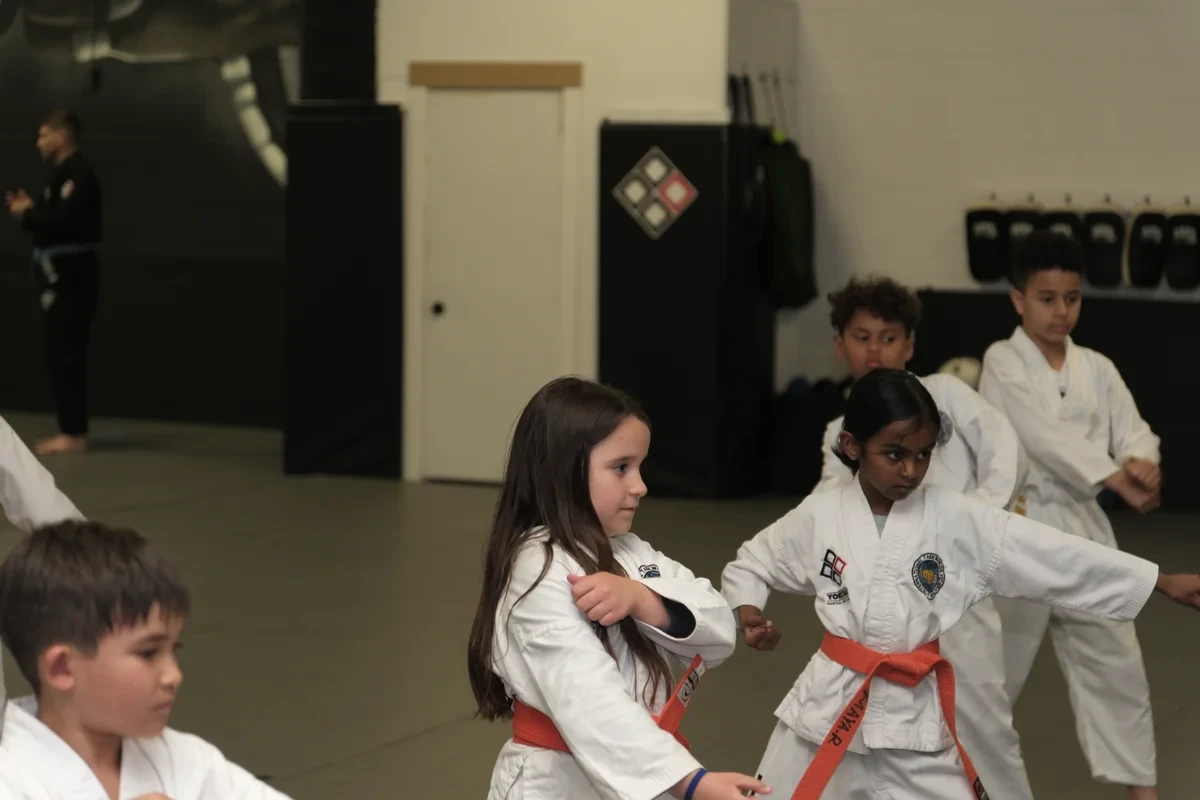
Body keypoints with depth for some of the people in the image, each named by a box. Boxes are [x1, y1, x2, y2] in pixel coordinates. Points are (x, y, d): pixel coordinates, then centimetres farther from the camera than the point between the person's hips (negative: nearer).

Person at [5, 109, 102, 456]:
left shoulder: (77, 173, -16)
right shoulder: (65, 171, 17)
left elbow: (66, 219, -26)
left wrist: (30, 212, -14)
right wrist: (30, 209, 7)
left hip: (69, 275, -11)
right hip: (64, 272, 11)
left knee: (66, 355, -9)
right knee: (61, 354, 12)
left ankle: (74, 434, -7)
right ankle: (71, 430, 17)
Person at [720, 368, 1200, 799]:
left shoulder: (959, 521, -6)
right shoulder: (818, 517, -2)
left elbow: (1059, 558, -7)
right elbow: (750, 565, 14)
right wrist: (750, 616, -7)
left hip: (917, 719, 0)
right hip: (829, 708, 1)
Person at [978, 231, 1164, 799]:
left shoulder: (1096, 370, 7)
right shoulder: (1003, 363, -8)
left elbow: (1133, 430, -1)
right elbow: (1044, 435, -21)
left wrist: (1141, 464, -26)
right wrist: (1116, 479, -30)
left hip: (1081, 528, 5)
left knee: (1114, 661, 9)